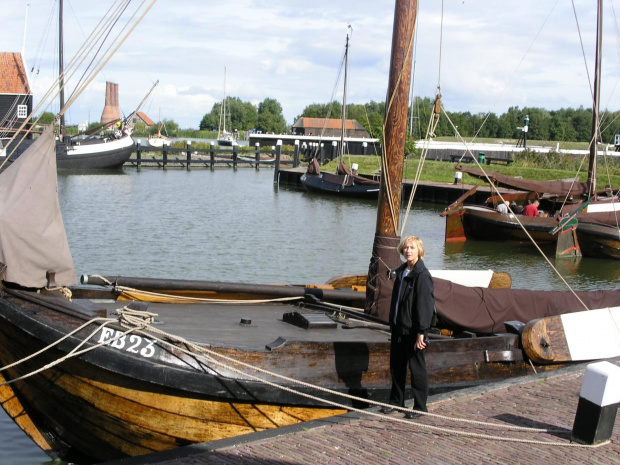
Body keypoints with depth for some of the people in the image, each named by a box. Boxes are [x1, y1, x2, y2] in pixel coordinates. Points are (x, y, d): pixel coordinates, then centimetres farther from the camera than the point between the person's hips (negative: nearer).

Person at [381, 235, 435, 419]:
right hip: (398, 328, 8)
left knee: (417, 368, 3)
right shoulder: (400, 272, 11)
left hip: (413, 330, -8)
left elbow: (425, 305, -18)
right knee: (396, 366, 16)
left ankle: (420, 407, 14)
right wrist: (392, 324, 15)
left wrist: (421, 333, -20)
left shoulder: (422, 275, -15)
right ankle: (396, 401, 31)